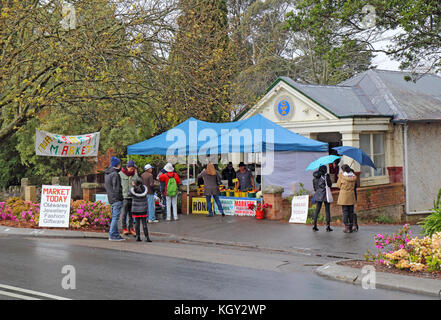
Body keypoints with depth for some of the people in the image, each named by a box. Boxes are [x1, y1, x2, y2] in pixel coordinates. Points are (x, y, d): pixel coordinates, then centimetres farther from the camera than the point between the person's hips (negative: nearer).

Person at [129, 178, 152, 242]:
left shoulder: (132, 190, -13)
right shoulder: (145, 188, -10)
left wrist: (133, 185, 13)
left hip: (135, 209, 0)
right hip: (143, 209, 0)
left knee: (137, 223, 8)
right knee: (144, 223, 2)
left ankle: (138, 236, 8)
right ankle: (147, 237, -1)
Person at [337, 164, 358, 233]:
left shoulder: (341, 175, -7)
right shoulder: (354, 176, 4)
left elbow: (338, 185, 2)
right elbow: (355, 185, 11)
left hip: (343, 195, -4)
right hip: (351, 196, 4)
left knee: (345, 211, -1)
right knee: (351, 211, 9)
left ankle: (347, 227, -6)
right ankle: (351, 227, 11)